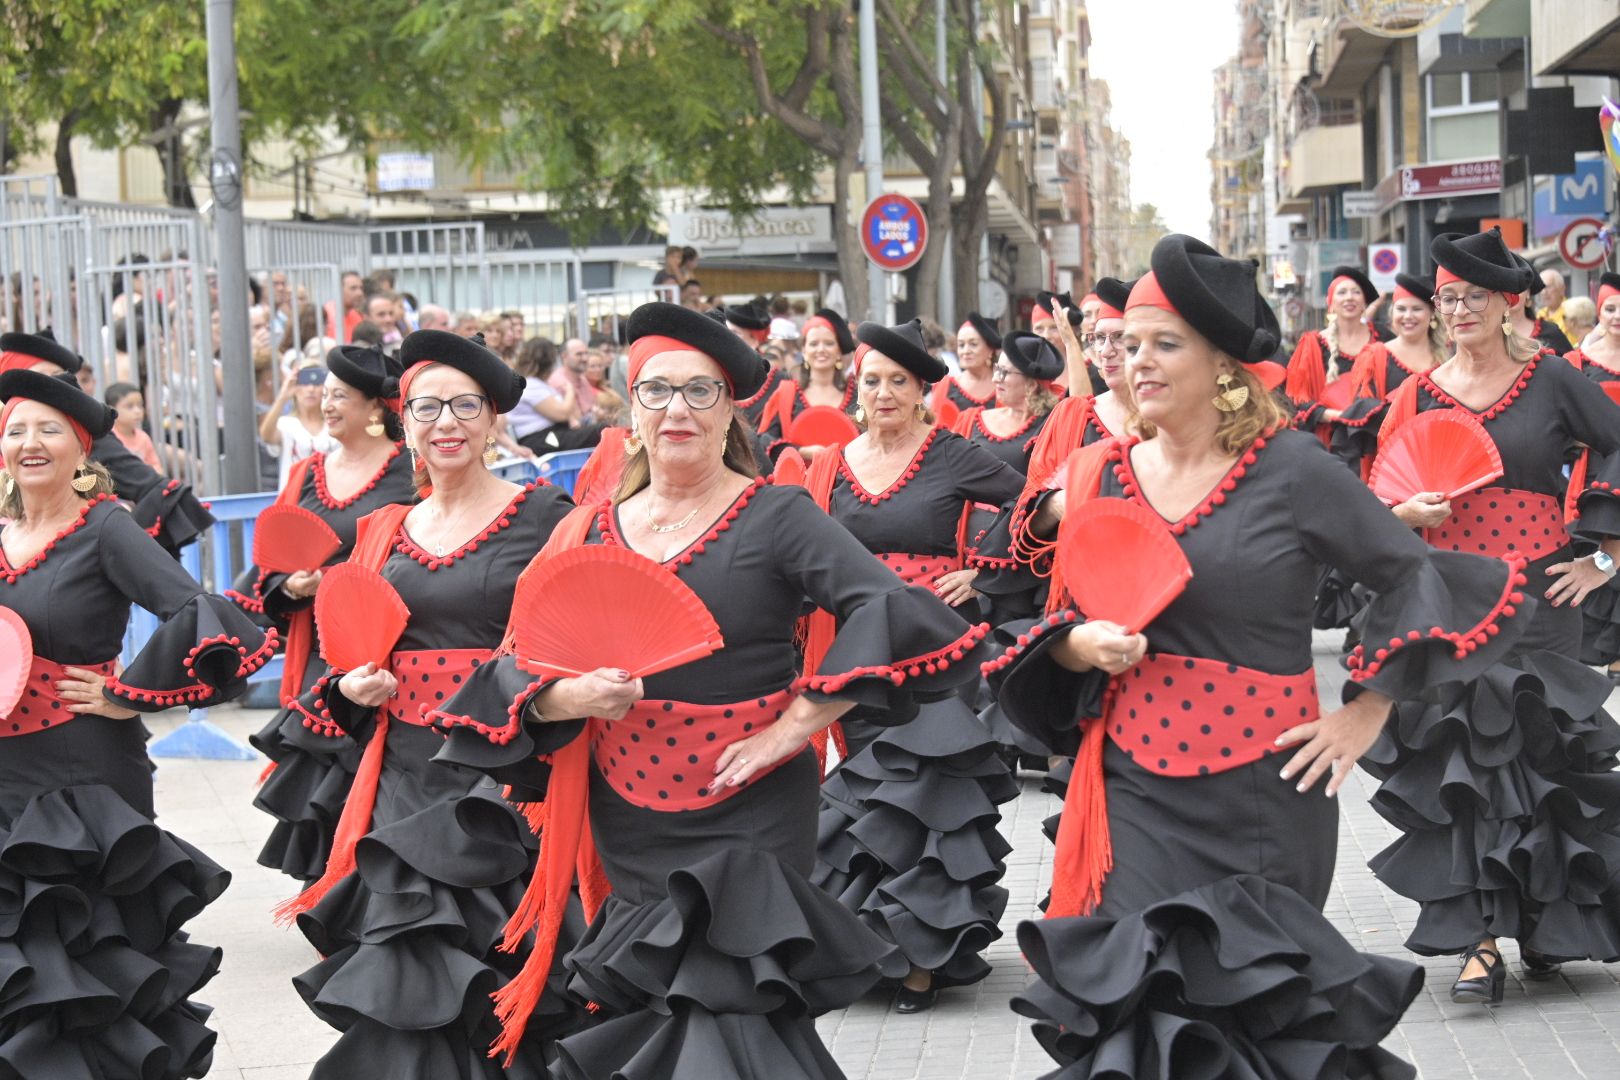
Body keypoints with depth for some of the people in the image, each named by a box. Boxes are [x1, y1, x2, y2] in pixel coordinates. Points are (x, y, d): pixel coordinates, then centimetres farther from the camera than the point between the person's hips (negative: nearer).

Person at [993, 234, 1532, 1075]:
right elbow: (1062, 625, 13)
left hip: (1263, 796, -2)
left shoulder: (1291, 470, -6)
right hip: (1134, 793, 3)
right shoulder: (1103, 476, 4)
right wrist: (1079, 645, -10)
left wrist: (1366, 712, -5)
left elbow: (1425, 581, -1)